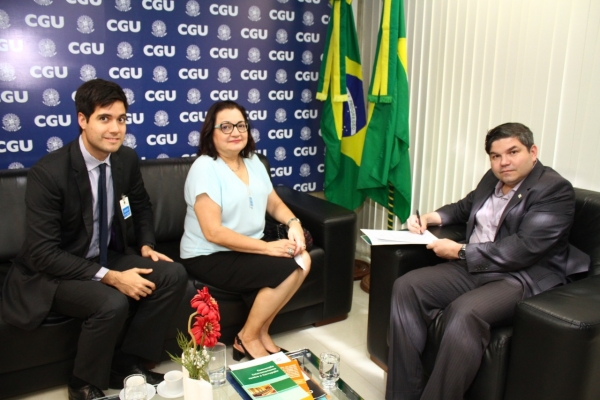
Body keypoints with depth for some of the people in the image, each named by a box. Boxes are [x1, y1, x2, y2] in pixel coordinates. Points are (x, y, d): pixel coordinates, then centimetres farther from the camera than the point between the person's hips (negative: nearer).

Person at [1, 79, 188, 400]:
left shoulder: (127, 159, -5)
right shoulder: (47, 172, -24)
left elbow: (141, 206, 15)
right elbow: (42, 252, -24)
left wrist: (146, 246, -3)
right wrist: (109, 277, -30)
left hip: (109, 257, 6)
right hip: (54, 272, -6)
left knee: (174, 275, -14)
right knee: (112, 302, -33)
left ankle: (126, 363, 3)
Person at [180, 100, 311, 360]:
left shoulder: (253, 162, 8)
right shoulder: (205, 168, -17)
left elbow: (274, 203, 12)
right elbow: (213, 232, -24)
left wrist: (293, 223, -11)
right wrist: (268, 247, -25)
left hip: (248, 248, 8)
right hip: (209, 257, -8)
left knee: (303, 260, -14)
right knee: (287, 269, -23)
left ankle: (260, 332, 3)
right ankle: (247, 339, -1)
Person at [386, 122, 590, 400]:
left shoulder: (555, 189, -10)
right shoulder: (492, 179, 12)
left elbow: (521, 251, -20)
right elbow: (465, 207, 32)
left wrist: (460, 251, -15)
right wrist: (431, 218, 12)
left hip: (524, 278, -7)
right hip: (473, 267, 8)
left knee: (465, 312, -36)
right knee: (407, 287, -11)